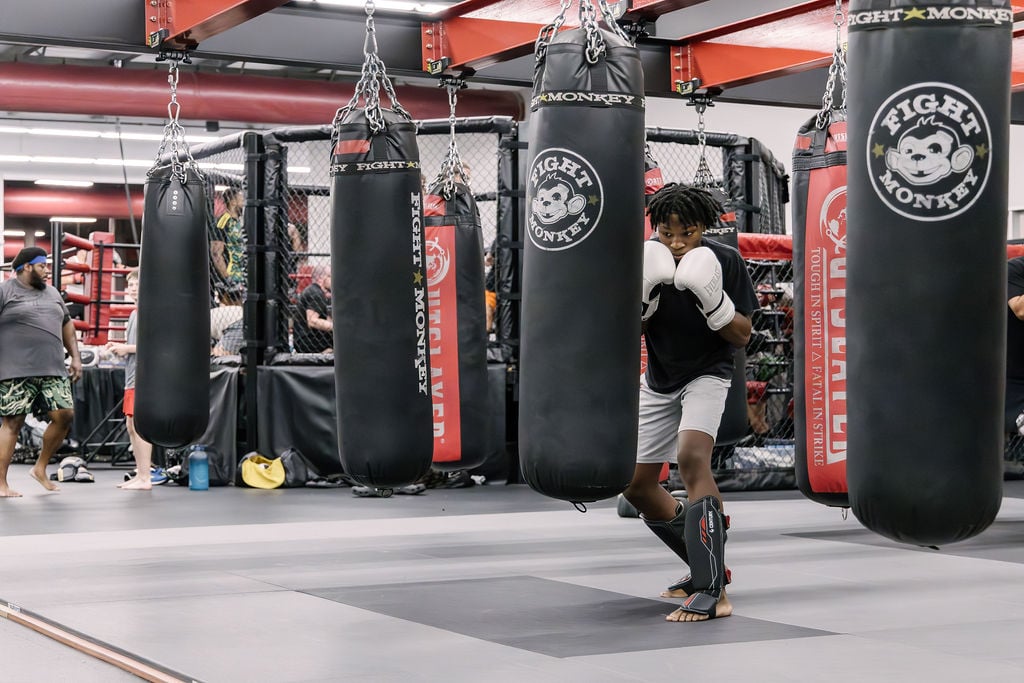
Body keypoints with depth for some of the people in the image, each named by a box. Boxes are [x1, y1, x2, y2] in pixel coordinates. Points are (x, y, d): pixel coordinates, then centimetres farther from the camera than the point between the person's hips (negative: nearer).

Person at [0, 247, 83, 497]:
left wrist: (75, 357, 18)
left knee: (65, 415, -1)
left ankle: (40, 468, 18)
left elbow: (66, 325, 26)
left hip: (53, 370, 6)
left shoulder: (52, 293, 19)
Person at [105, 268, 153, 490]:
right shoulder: (134, 313, 18)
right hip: (132, 377, 10)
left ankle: (145, 479, -9)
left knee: (139, 425, -10)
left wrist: (127, 348, -14)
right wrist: (119, 347, 8)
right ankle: (139, 474, 18)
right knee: (131, 425, 12)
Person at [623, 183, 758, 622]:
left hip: (707, 376, -5)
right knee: (635, 483, 7)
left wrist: (711, 299, -30)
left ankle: (713, 592, -35)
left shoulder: (726, 261, -17)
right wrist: (646, 291, -27)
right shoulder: (646, 261, -11)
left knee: (692, 456, -31)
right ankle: (706, 564, 28)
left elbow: (742, 336, -12)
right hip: (658, 382, 5)